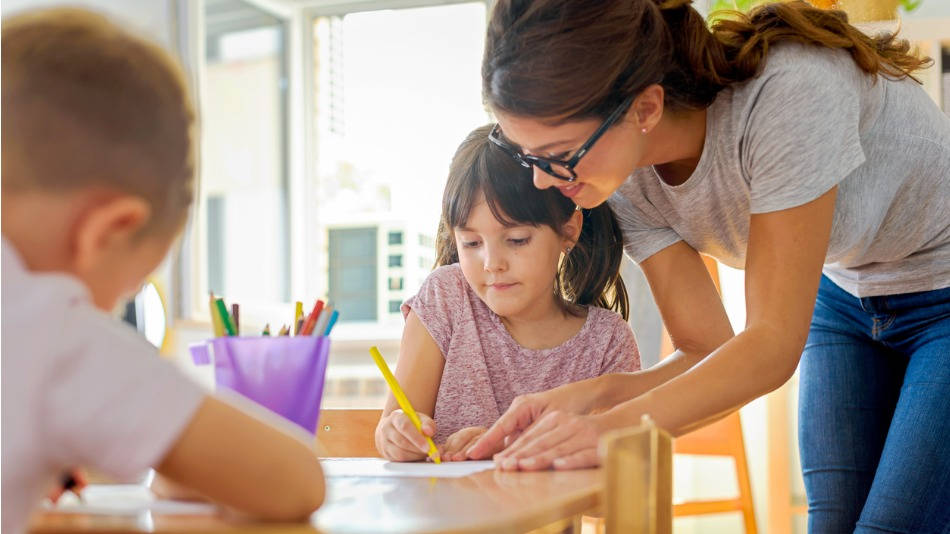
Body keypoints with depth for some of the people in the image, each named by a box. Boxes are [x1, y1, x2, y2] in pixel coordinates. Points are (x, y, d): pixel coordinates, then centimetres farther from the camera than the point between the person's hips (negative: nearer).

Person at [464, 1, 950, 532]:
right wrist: (587, 396, -31)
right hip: (847, 294, 5)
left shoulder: (789, 94, -37)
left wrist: (625, 424, -45)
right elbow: (709, 354, -13)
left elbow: (774, 344, -33)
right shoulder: (627, 176, -16)